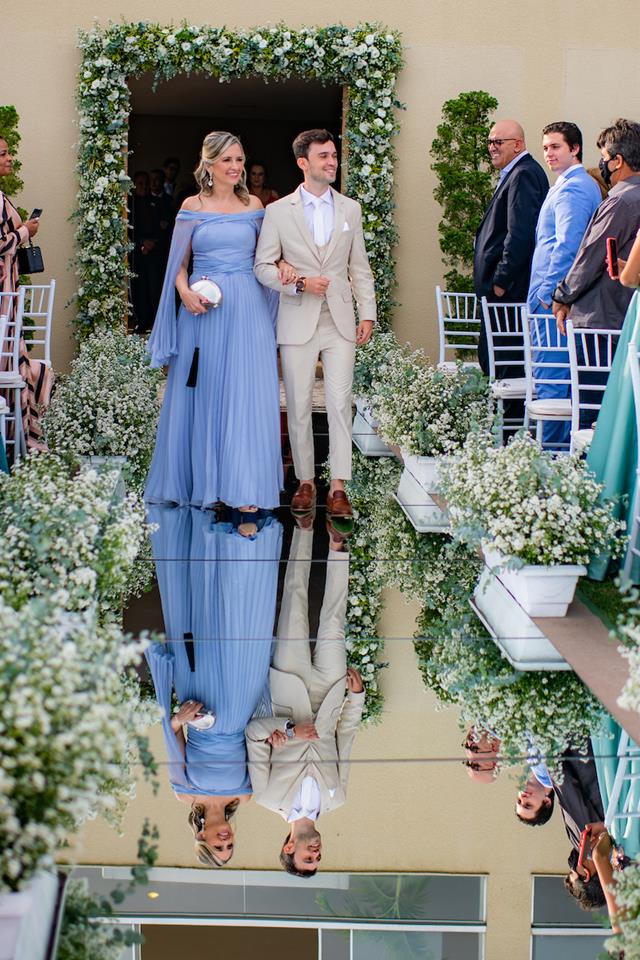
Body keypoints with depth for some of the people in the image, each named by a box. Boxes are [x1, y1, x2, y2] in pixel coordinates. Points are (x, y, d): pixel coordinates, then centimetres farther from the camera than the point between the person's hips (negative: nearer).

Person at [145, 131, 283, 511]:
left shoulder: (254, 205, 8)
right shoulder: (192, 207, 5)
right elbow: (179, 263, 6)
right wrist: (186, 293, -12)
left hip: (246, 308, 0)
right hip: (202, 307, 0)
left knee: (246, 392, -3)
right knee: (202, 393, 3)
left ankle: (243, 487, -1)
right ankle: (202, 480, 15)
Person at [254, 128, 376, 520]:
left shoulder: (351, 209, 10)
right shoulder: (278, 211, 2)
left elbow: (360, 267, 12)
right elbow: (263, 266, 3)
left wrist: (367, 313, 4)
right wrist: (299, 284, -12)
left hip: (340, 322, 1)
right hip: (297, 322, -1)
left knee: (340, 402, -6)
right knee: (299, 405, 3)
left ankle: (338, 486, -5)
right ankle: (306, 481, 13)